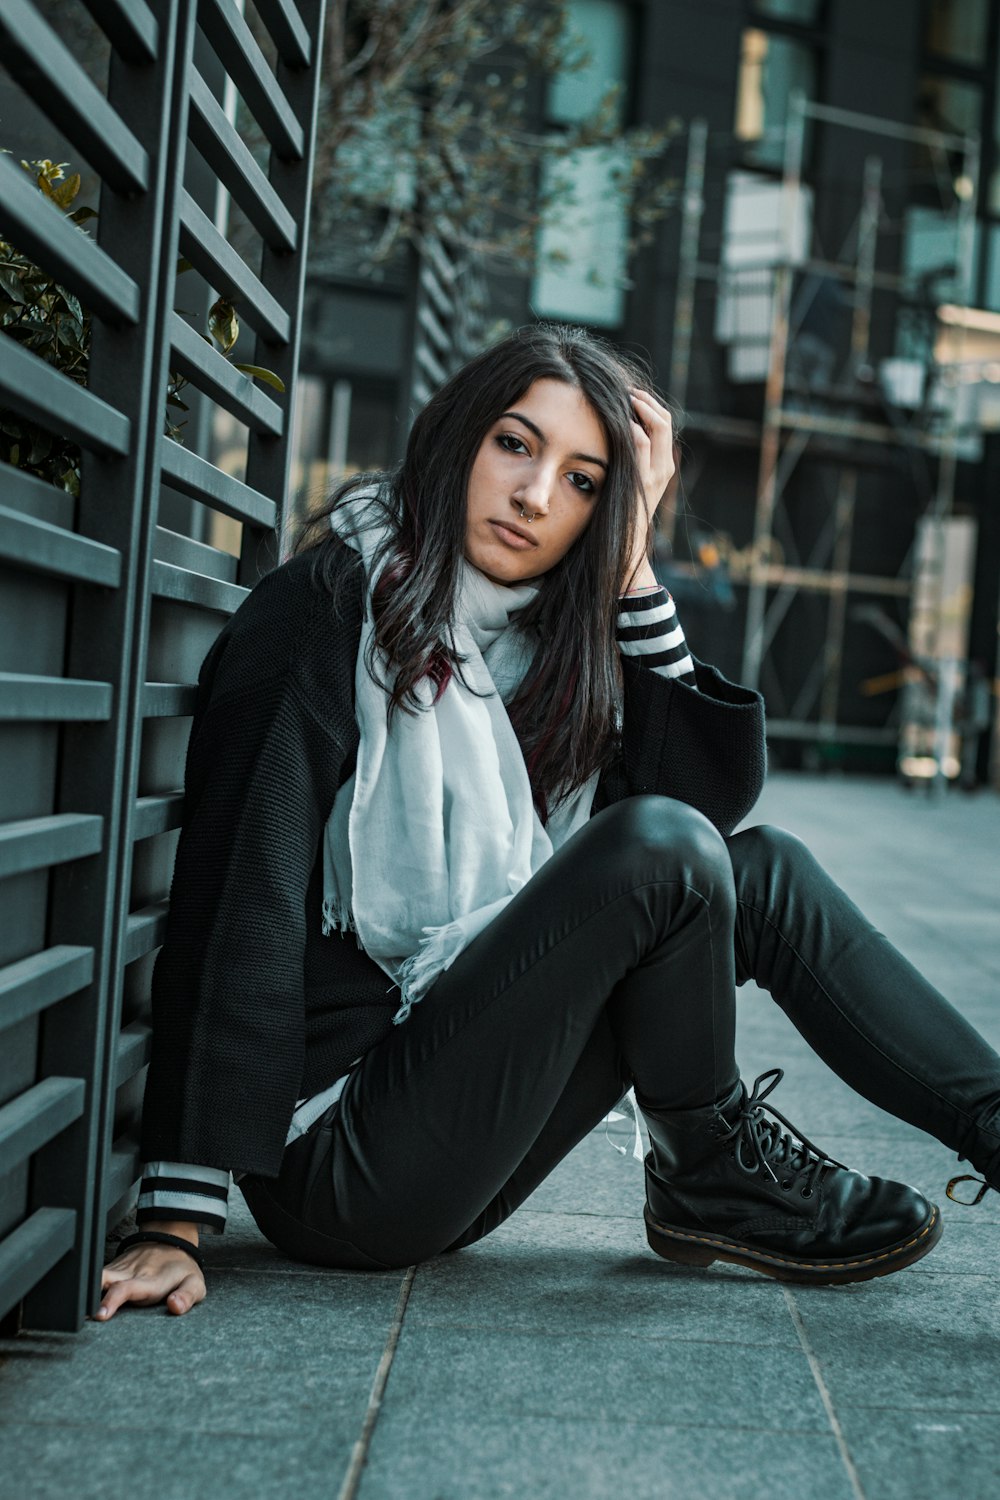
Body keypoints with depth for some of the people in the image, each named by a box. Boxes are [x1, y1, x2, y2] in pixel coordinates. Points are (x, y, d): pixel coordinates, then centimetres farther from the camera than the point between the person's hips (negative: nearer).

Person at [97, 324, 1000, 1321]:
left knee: (764, 873, 0)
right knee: (658, 850, -22)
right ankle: (712, 1184, 0)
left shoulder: (544, 643, 11)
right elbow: (239, 901, -20)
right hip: (335, 1155, -7)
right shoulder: (327, 613, -11)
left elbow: (720, 787, -2)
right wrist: (175, 1220, -24)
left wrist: (628, 566, -7)